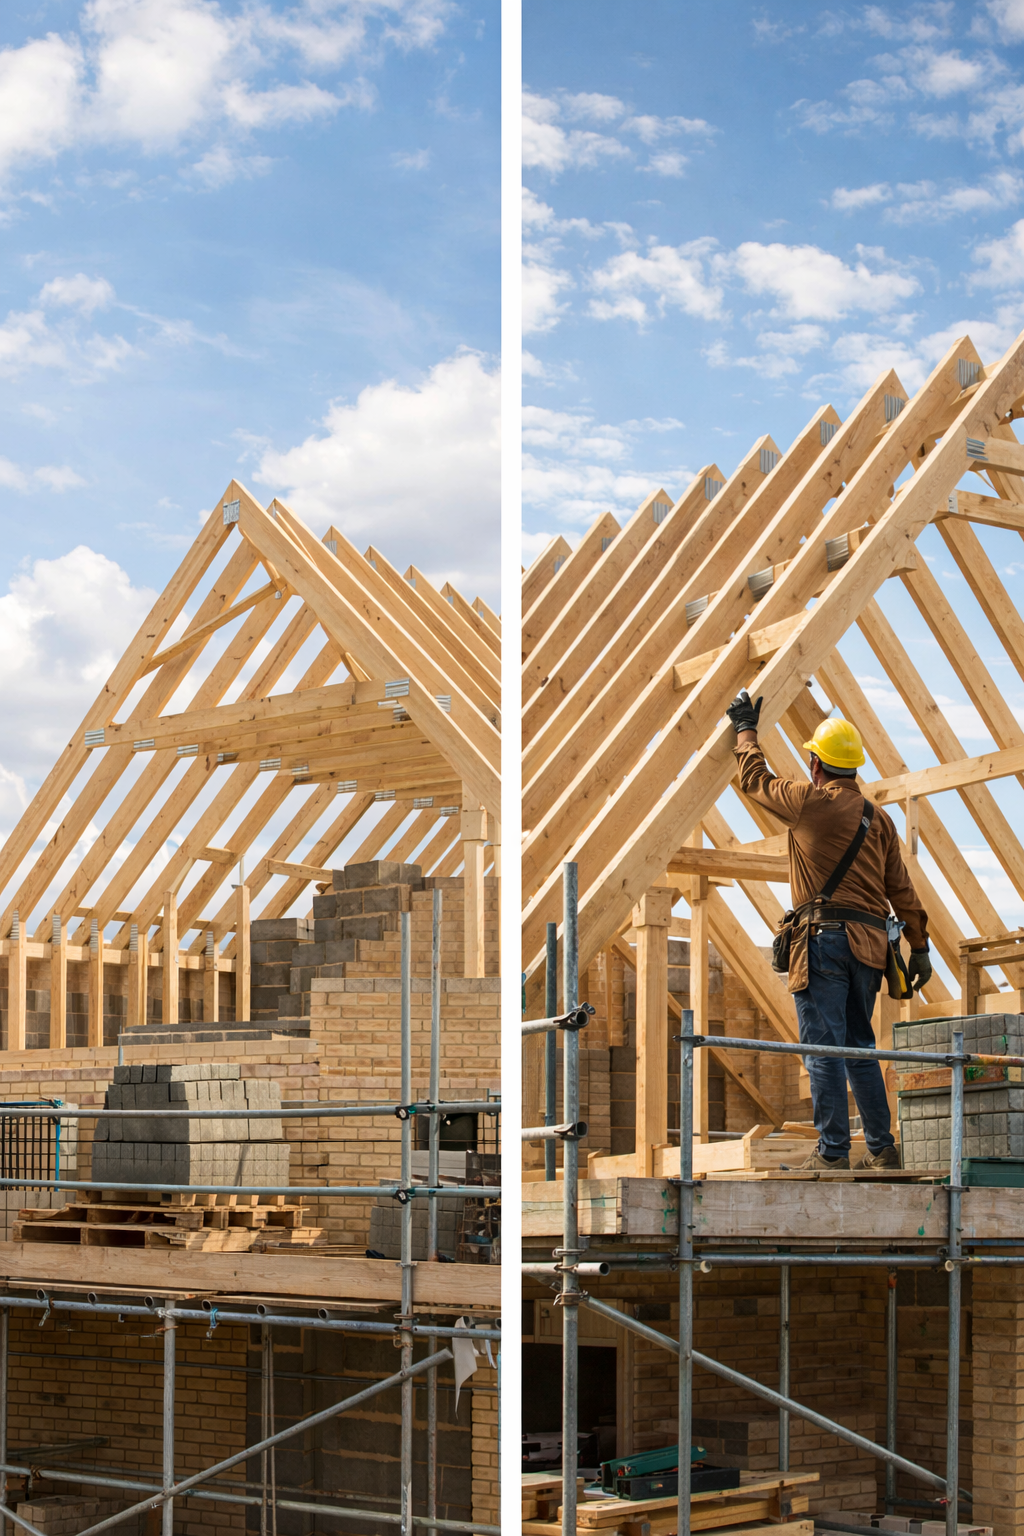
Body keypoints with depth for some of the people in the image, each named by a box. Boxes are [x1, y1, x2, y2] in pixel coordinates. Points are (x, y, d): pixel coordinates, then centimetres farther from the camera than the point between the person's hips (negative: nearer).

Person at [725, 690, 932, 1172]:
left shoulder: (809, 799, -3)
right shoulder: (879, 818, 14)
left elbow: (754, 779, 13)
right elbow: (901, 889, 12)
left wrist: (746, 729, 28)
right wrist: (919, 947, 15)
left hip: (825, 938, -6)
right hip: (870, 945, 6)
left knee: (824, 1048, -6)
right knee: (859, 1047, 15)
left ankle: (832, 1154, -8)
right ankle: (882, 1150, 15)